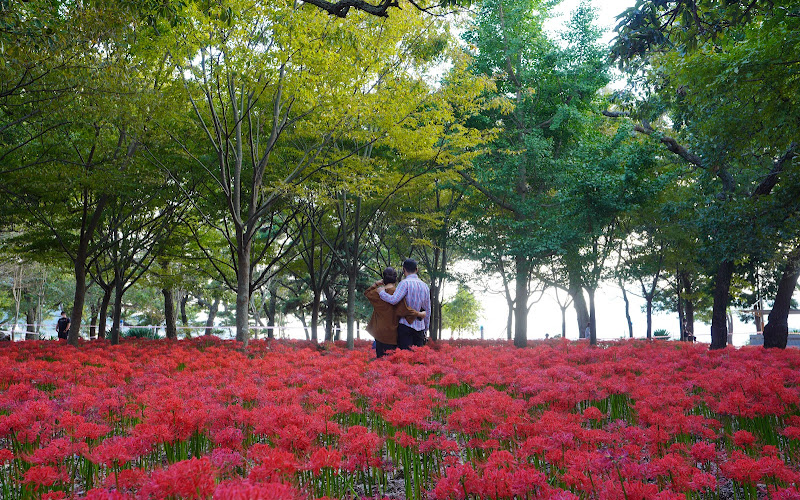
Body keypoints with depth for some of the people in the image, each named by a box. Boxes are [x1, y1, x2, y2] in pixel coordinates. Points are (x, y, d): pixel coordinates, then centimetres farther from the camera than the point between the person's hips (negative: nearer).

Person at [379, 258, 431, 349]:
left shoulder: (405, 283, -7)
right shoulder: (425, 286, 13)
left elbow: (393, 300, -20)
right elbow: (427, 310, 18)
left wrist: (381, 292, -4)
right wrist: (425, 328, 26)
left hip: (406, 325, -6)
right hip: (420, 326, 6)